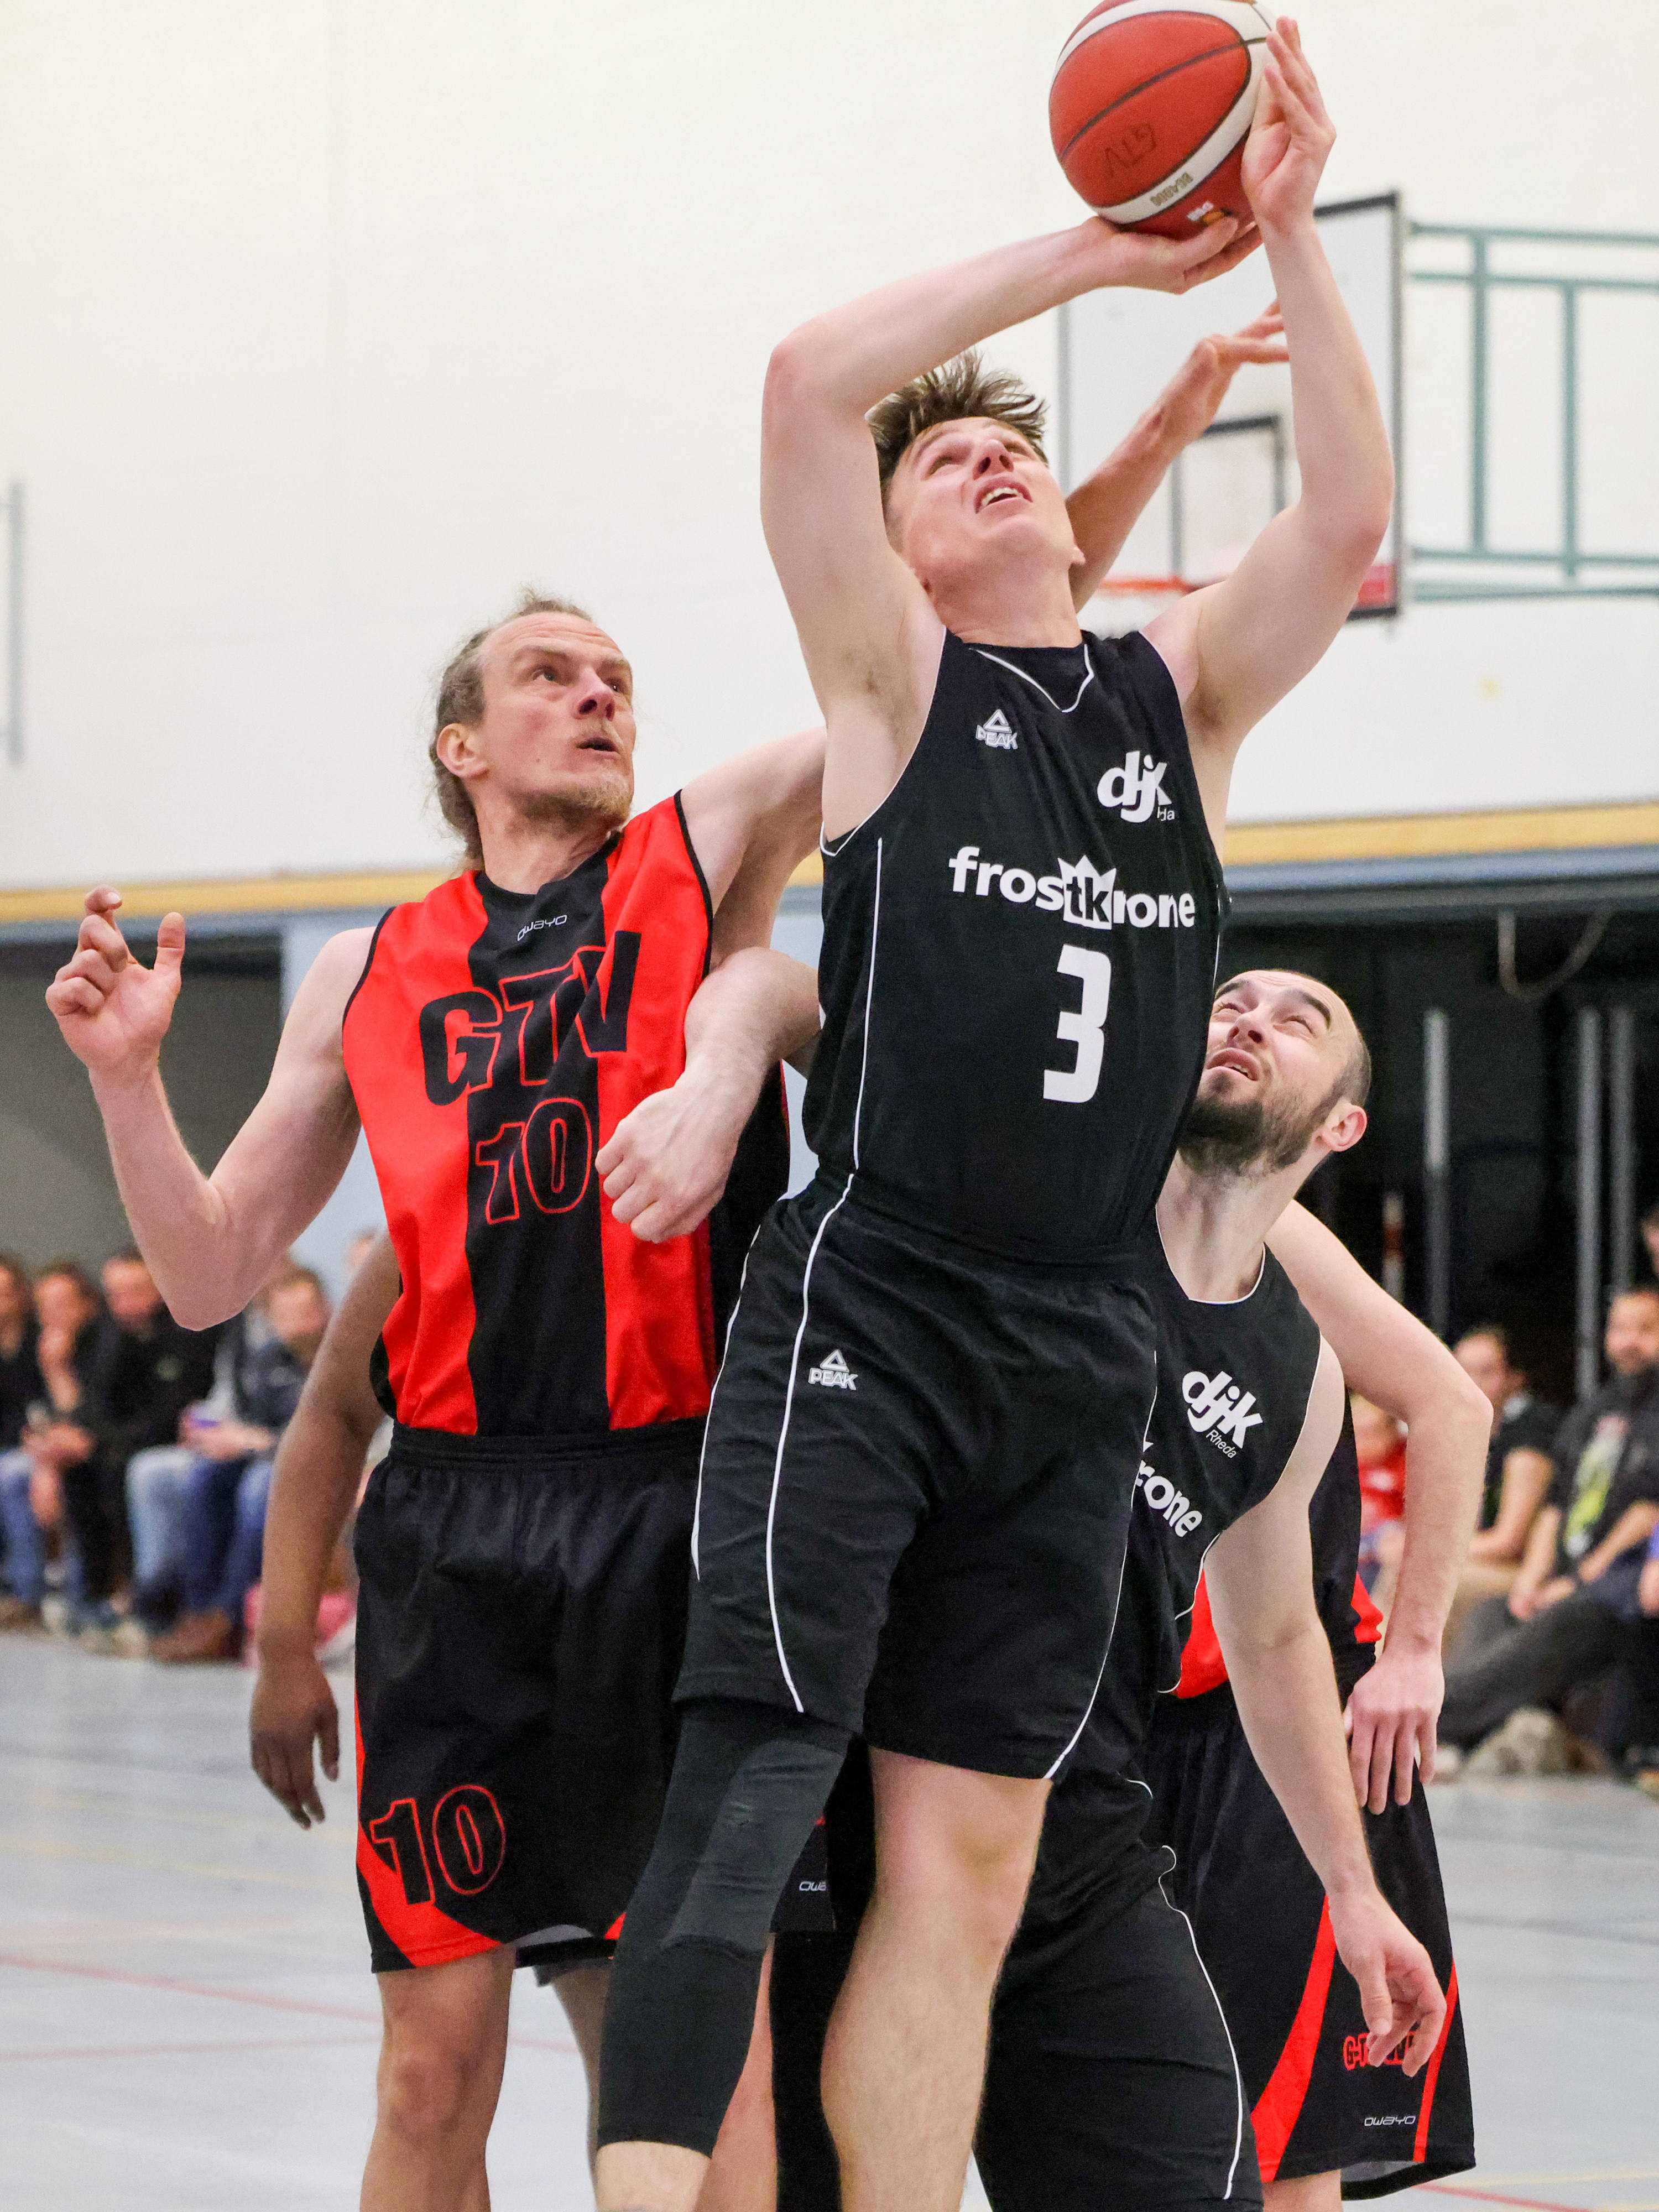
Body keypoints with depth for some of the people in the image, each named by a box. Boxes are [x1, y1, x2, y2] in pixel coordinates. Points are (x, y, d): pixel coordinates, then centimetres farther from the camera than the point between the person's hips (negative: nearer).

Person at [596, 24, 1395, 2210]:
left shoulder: (1180, 693, 15)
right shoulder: (897, 683, 4)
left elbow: (1351, 512, 2)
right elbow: (812, 379, -10)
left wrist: (1287, 233, -5)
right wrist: (1097, 250, -7)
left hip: (1076, 1351, 4)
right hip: (863, 1313, -4)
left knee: (966, 1858, 4)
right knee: (752, 1780, -15)